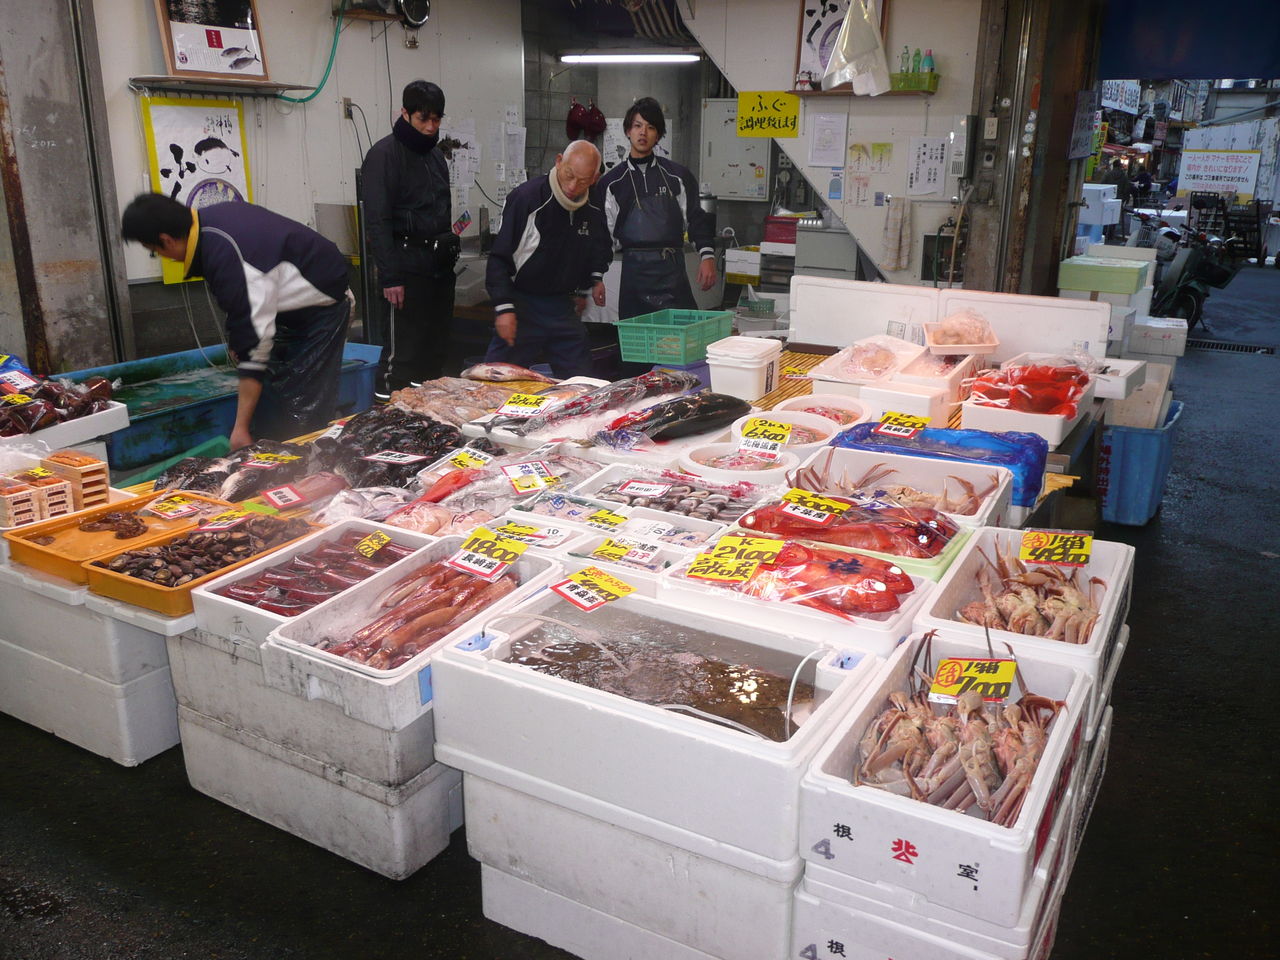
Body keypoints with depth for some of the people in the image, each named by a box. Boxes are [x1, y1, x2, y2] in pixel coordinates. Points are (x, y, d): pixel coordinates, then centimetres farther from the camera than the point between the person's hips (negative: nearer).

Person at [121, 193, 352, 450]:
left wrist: (241, 427, -27)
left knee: (304, 415, -15)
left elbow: (255, 345, -31)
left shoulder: (228, 259, -33)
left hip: (322, 310, -10)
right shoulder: (209, 218, -6)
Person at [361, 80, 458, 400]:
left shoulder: (435, 156, 18)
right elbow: (377, 221, -13)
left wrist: (450, 242, 15)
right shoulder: (384, 154, -6)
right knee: (400, 357, -7)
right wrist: (390, 278, -19)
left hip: (439, 267, 8)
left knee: (436, 355, 10)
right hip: (406, 269, -8)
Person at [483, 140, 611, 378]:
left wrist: (591, 282, 19)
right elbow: (499, 257, -13)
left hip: (563, 306, 5)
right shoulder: (526, 197, -15)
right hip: (522, 303, -5)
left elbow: (598, 250, 24)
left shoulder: (595, 205, 2)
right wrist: (504, 307, -18)